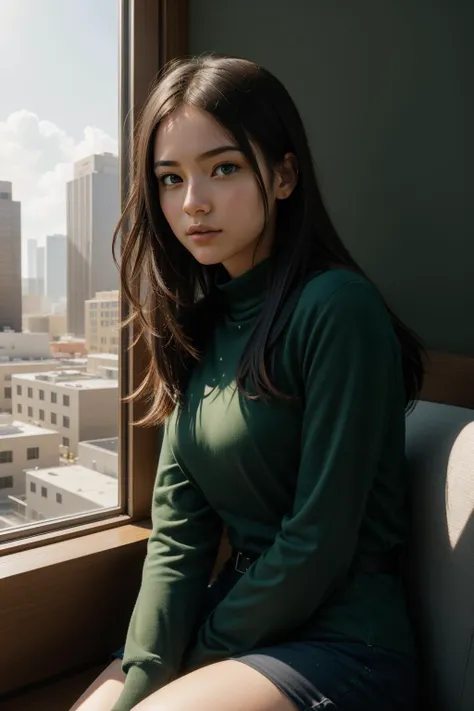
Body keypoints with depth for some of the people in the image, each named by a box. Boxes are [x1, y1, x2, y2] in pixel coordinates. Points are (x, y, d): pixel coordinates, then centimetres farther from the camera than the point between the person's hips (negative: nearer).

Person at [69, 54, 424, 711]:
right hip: (239, 616, 6)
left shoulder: (337, 309, -20)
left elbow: (318, 543, -18)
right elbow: (177, 527, 0)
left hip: (342, 642, -5)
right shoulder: (200, 323, 2)